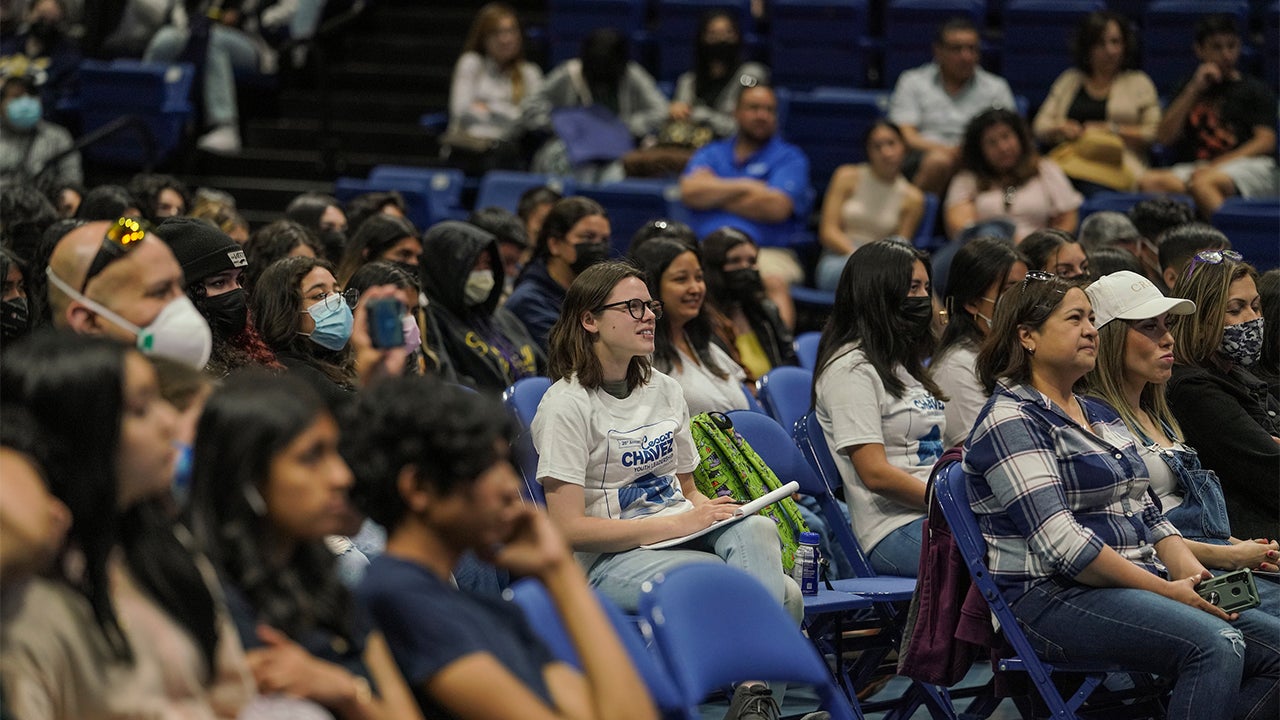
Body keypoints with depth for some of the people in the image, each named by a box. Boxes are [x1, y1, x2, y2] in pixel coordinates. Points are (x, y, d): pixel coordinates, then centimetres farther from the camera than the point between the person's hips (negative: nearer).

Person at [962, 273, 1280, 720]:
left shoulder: (1099, 415, 22)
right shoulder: (1010, 422, -8)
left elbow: (1147, 515, 23)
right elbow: (1060, 541, -19)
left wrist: (1192, 574, 2)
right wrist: (1166, 590, -17)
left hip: (1138, 587, 9)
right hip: (1052, 597, -9)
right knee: (1216, 645, -31)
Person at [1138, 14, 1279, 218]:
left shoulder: (1255, 90, 15)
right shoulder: (1188, 91, 25)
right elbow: (1164, 137, 12)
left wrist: (1216, 166, -12)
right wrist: (1194, 91, 5)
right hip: (1197, 167, 4)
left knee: (1202, 183, -37)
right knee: (1149, 181, -27)